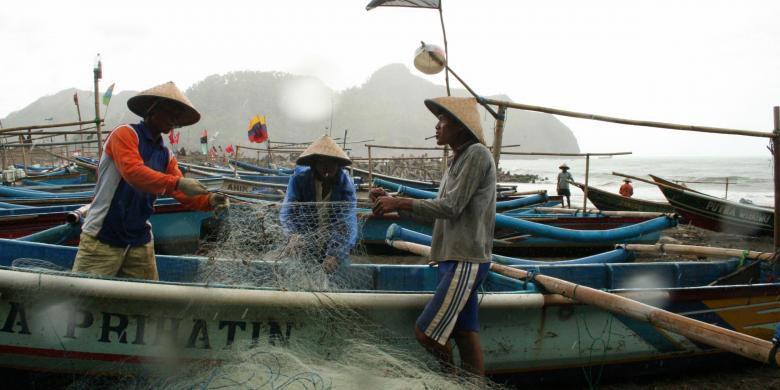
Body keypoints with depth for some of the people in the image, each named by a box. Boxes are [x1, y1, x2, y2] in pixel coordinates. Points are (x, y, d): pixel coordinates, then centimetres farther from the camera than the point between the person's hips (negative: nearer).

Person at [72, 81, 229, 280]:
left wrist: (208, 201, -17)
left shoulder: (166, 155, 12)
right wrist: (177, 182, -35)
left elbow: (184, 194, 4)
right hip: (103, 239, -6)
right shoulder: (125, 134, -8)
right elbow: (133, 172, -25)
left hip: (140, 243, 7)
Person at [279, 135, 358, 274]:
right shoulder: (299, 179, -12)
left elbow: (349, 221, -24)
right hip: (305, 239, 0)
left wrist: (336, 254, -41)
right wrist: (294, 234, -44)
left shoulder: (345, 182, -14)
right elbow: (287, 212, -20)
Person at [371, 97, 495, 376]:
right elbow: (435, 213, 17)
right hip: (455, 259, 9)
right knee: (465, 334, 10)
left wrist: (399, 203, -12)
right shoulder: (458, 160, 18)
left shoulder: (477, 154, -11)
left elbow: (451, 207, -17)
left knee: (427, 333, -9)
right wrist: (392, 202, 9)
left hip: (466, 261, -9)